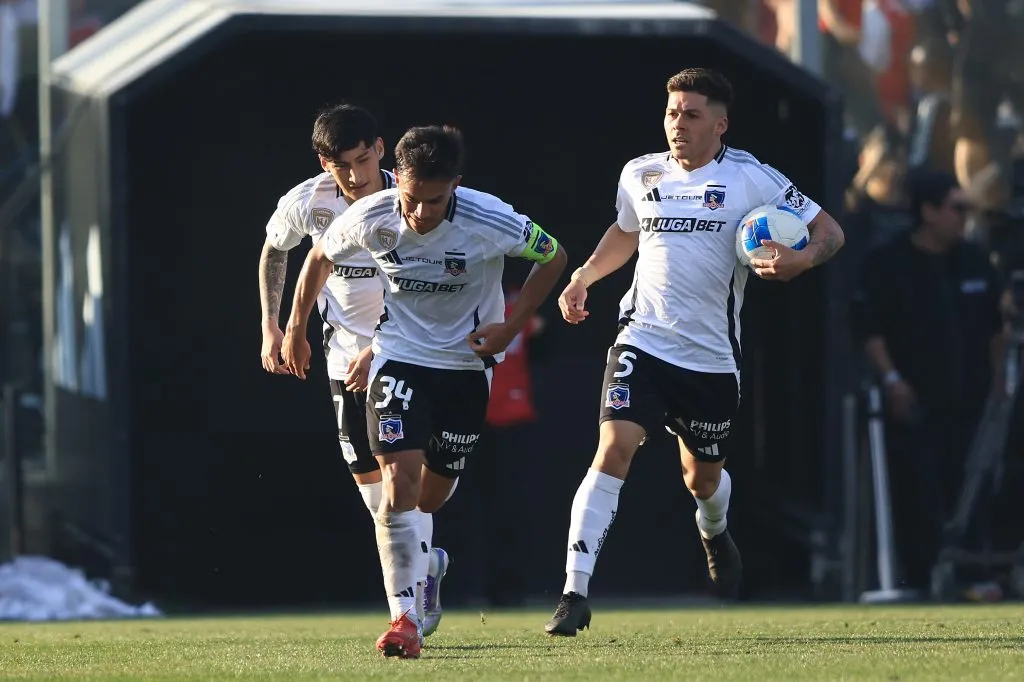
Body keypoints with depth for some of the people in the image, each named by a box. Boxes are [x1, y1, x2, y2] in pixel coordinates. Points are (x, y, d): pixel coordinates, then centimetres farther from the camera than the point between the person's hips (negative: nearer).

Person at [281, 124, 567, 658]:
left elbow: (553, 258, -5)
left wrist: (511, 327, -12)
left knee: (432, 496, 9)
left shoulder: (490, 222, -24)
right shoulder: (370, 218, -19)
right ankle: (402, 619, -18)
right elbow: (320, 257, 3)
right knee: (399, 480, -18)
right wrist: (296, 328, 11)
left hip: (467, 363, 1)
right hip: (398, 358, 0)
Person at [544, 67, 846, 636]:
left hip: (711, 356, -1)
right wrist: (582, 279, 18)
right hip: (642, 342, 1)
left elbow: (829, 231, -3)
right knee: (613, 449, -20)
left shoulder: (751, 180, -6)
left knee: (702, 478, 14)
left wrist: (801, 259, -23)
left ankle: (714, 535, 54)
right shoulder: (640, 175, 6)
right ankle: (575, 593, -22)